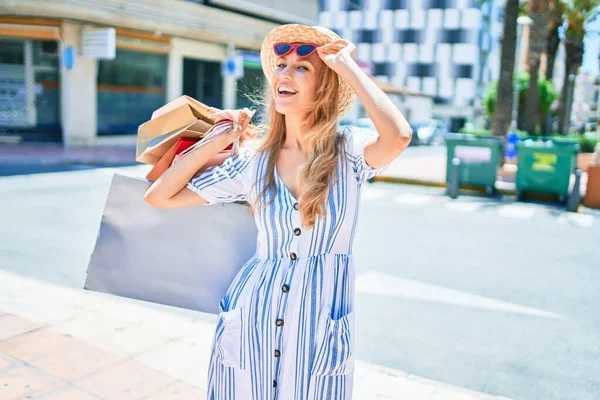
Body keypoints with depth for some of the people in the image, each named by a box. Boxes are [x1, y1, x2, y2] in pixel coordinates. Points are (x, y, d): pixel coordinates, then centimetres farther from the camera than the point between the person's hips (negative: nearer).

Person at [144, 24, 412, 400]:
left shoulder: (349, 152, -8)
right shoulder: (253, 160, -1)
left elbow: (398, 136, -32)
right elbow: (159, 197, 2)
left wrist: (346, 65, -19)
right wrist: (218, 141, -3)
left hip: (319, 333, -2)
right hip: (250, 323, 3)